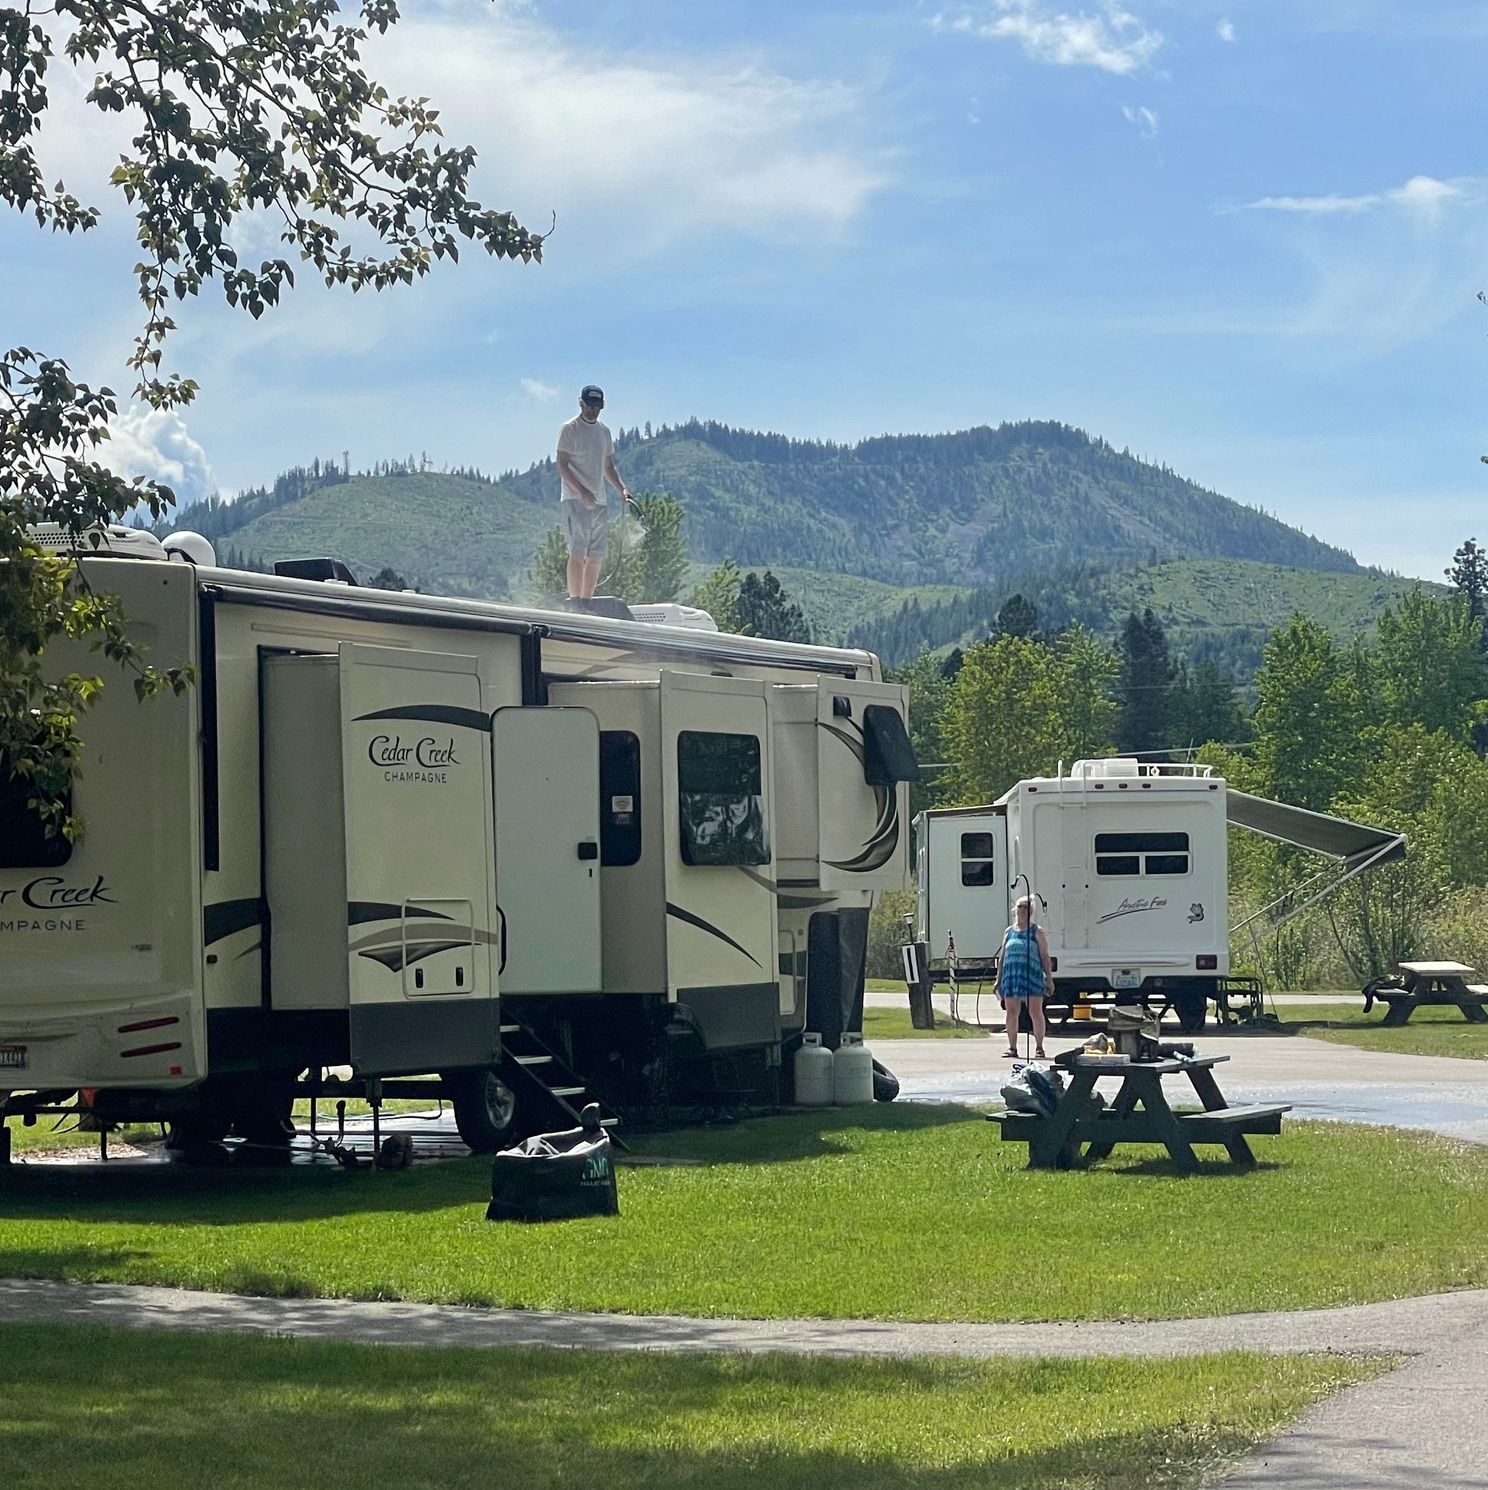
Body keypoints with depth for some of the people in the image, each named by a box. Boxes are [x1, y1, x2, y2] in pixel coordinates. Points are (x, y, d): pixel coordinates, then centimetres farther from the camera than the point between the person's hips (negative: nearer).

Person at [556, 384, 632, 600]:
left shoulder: (604, 431, 17)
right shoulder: (570, 429, -3)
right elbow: (562, 466, -10)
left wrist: (622, 488, 6)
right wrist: (582, 492, -22)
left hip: (599, 501, 7)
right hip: (575, 500, -7)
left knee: (597, 557, 3)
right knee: (578, 552, -14)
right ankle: (575, 602, -17)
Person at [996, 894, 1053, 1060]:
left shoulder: (1036, 932, 7)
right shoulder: (1009, 932, 16)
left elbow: (1044, 957, 5)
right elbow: (1002, 957, 18)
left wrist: (1049, 978, -2)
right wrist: (998, 980, 12)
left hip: (1032, 976, -3)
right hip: (1011, 976, 3)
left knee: (1035, 1012, -4)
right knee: (1012, 1013, 3)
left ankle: (1039, 1047, 2)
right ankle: (1012, 1047, 8)